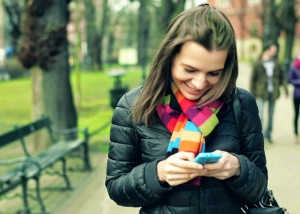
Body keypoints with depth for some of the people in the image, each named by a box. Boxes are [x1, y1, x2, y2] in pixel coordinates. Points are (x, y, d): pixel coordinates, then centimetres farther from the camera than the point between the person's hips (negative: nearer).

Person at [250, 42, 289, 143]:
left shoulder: (276, 64, 4)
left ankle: (268, 134, 26)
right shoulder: (258, 64, -5)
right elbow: (253, 79, -2)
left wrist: (285, 88, 4)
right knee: (260, 116, -11)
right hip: (261, 94, -4)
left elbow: (282, 76, 12)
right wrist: (252, 94, -2)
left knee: (271, 116, 12)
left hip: (273, 93, 4)